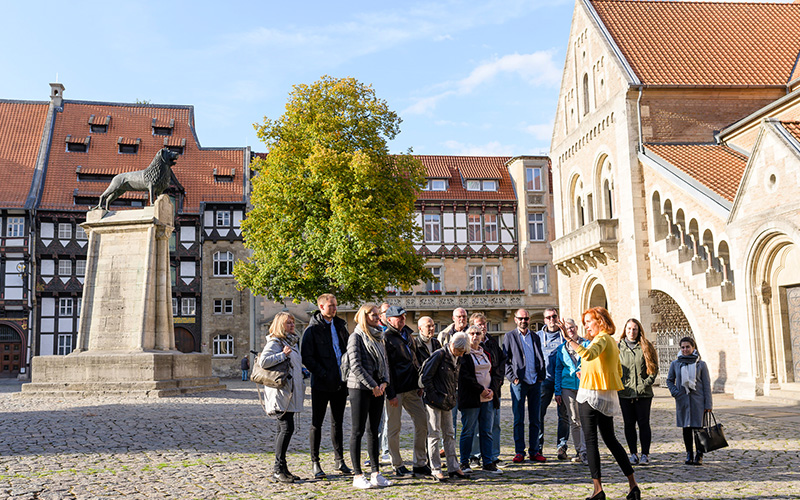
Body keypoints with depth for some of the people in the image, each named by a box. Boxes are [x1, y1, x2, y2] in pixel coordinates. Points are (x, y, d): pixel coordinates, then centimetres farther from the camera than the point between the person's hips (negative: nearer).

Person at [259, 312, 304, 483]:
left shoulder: (292, 342, 19)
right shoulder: (275, 342, -9)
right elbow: (263, 361, -23)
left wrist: (302, 371, 17)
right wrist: (282, 355, -21)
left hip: (290, 392, 9)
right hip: (280, 392, -9)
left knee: (284, 429, 9)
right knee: (287, 428, -13)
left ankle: (280, 469, 13)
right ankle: (278, 469, -8)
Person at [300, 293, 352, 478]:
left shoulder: (340, 326, 11)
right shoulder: (312, 329, -6)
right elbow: (306, 357, -11)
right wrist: (323, 374, -17)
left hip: (340, 383, 5)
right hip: (321, 384, -5)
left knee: (338, 422, 13)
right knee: (317, 423, 2)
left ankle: (339, 460, 23)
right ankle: (315, 463, 10)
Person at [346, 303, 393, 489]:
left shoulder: (379, 338, 14)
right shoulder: (356, 337, -7)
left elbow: (385, 362, 16)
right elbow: (355, 366, -14)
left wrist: (384, 383, -1)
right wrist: (373, 385, -13)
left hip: (377, 389, 7)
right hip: (360, 388, -7)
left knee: (374, 431, 9)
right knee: (358, 431, -1)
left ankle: (375, 473, 13)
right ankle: (357, 475, 2)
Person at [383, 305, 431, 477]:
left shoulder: (408, 334, 16)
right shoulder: (386, 338, -8)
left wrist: (419, 384, 14)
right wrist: (390, 393, -17)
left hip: (412, 389, 7)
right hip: (395, 390, -7)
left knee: (422, 422, 5)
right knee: (394, 428, 2)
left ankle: (420, 464, 14)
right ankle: (397, 466, 14)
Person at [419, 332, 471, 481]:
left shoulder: (456, 358, 9)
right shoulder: (439, 355, -15)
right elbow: (425, 377, -16)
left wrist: (452, 397, 11)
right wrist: (433, 396, -16)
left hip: (447, 402, 8)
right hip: (434, 402, -8)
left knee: (449, 434, 11)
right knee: (434, 434, -2)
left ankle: (453, 467, 17)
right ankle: (435, 469, 4)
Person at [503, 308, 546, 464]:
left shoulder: (535, 337, 15)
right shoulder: (510, 336, 5)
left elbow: (541, 358, 17)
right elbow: (505, 360, 1)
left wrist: (541, 376, 5)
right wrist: (512, 377, -8)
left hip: (535, 382, 3)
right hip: (519, 382, -3)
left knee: (535, 419, 6)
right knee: (518, 419, -2)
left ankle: (534, 451, 13)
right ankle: (519, 452, 4)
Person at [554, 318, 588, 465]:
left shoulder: (587, 344, 4)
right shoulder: (561, 348, 12)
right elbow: (558, 370, 14)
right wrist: (557, 391, 10)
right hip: (567, 386, 3)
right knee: (574, 420, 6)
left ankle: (584, 452, -10)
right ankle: (578, 450, 15)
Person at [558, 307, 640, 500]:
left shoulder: (601, 339, -11)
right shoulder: (612, 342, 18)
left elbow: (588, 354, -34)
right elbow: (619, 372, 23)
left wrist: (568, 339, -32)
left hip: (592, 395, -9)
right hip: (608, 397, 9)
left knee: (590, 440, -4)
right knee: (610, 440, 15)